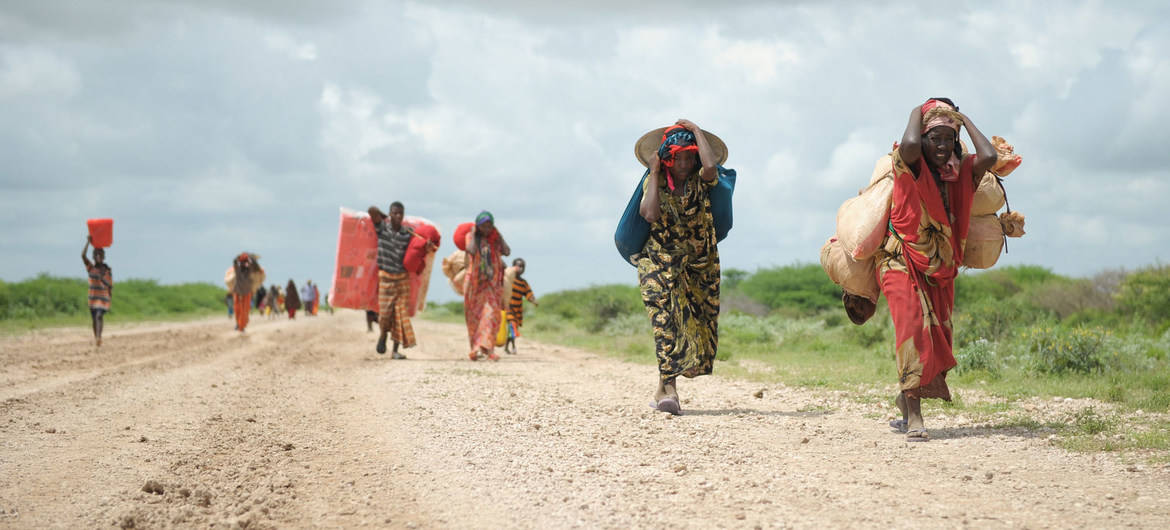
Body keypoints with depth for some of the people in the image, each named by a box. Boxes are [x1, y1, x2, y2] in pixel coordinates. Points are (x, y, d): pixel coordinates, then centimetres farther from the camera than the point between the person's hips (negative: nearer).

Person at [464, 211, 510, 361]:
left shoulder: (495, 238, 7)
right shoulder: (471, 236, 0)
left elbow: (507, 251, -8)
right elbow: (471, 251, -20)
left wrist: (498, 235, -5)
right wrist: (473, 234, -11)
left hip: (492, 282, 1)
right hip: (474, 280, -1)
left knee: (491, 313, -14)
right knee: (474, 316, 3)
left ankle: (486, 347, -20)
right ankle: (475, 347, 11)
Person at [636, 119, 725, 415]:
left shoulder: (700, 180, -4)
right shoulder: (654, 183, -4)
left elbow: (711, 166, -30)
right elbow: (650, 214, -24)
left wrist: (696, 131, -17)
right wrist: (654, 174, -15)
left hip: (699, 263, 2)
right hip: (660, 261, -2)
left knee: (698, 323, 3)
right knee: (664, 315, -20)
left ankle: (665, 387, 18)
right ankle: (668, 387, -28)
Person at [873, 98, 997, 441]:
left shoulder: (959, 173, 3)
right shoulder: (910, 168, -10)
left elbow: (988, 157, -17)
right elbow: (909, 146, -34)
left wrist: (964, 121, -4)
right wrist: (918, 113, -14)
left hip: (940, 270, 6)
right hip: (902, 262, -5)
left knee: (938, 335, 3)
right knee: (913, 325, -23)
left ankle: (907, 398, 26)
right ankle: (913, 417, -24)